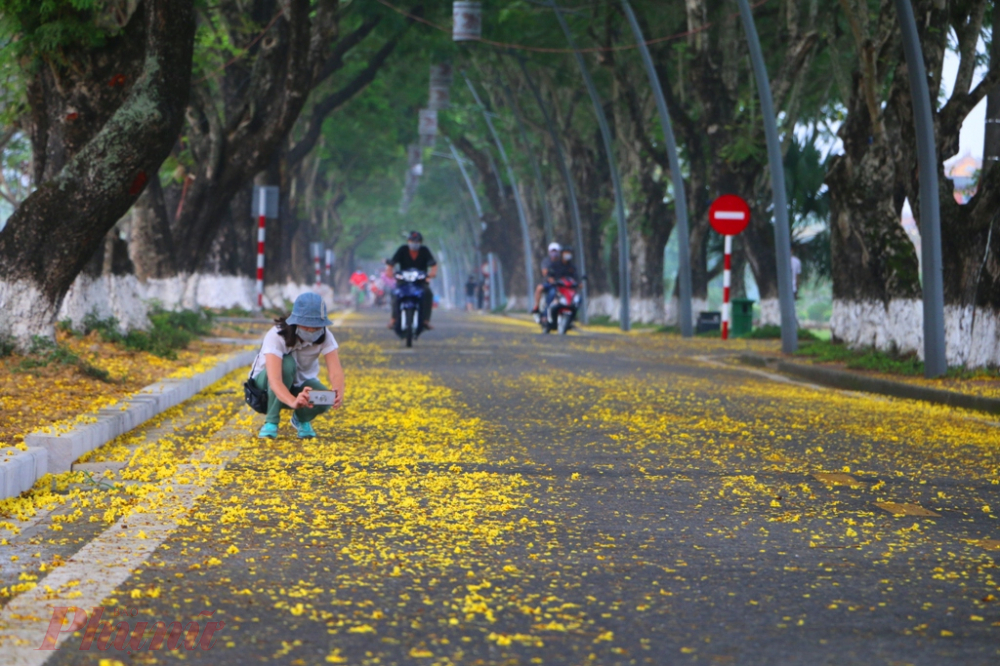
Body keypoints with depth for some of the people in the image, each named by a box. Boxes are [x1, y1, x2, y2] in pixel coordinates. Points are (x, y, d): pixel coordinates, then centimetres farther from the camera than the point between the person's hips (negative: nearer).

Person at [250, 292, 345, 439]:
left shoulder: (324, 337, -22)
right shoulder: (276, 336, -34)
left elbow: (335, 372, -33)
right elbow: (274, 380, -47)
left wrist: (339, 393, -57)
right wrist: (293, 401, -66)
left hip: (301, 384, 3)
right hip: (265, 382, -3)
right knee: (287, 363, -37)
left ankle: (302, 419, 5)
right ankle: (271, 422, -20)